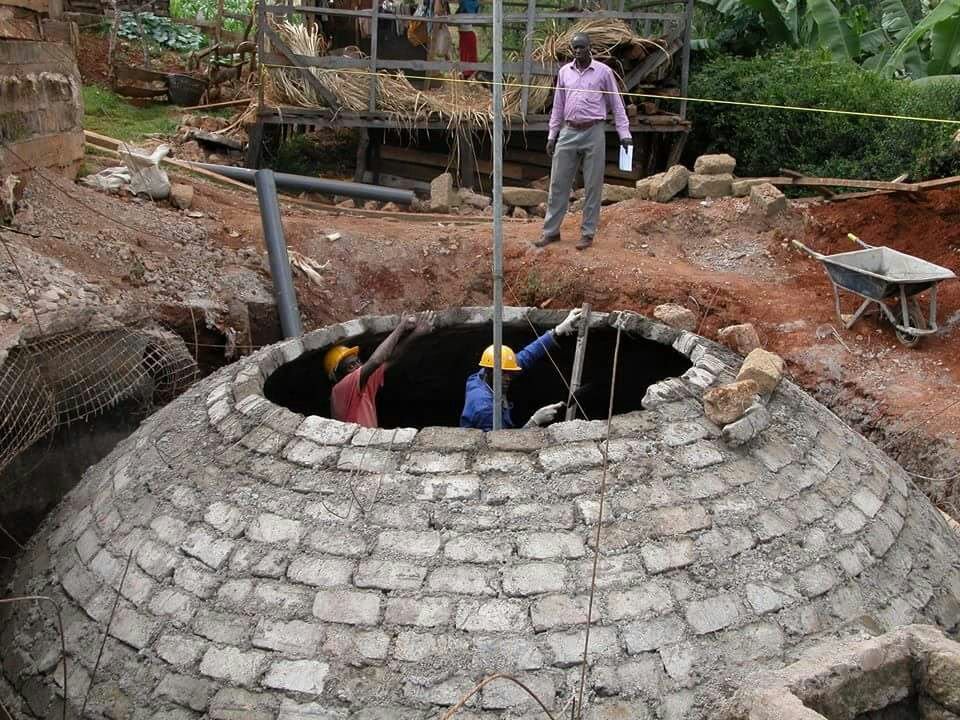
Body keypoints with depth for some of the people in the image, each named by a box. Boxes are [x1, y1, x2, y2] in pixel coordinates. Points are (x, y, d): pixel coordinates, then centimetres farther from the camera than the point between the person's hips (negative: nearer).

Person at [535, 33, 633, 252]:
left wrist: (624, 134, -4)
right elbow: (558, 106, 15)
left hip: (593, 133, -3)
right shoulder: (564, 72, 9)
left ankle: (587, 233, 11)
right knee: (558, 183, 4)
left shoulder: (603, 71, 0)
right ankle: (551, 231, 13)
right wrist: (551, 136, 11)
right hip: (568, 132, 3)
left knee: (592, 186, 2)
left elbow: (616, 104, 2)